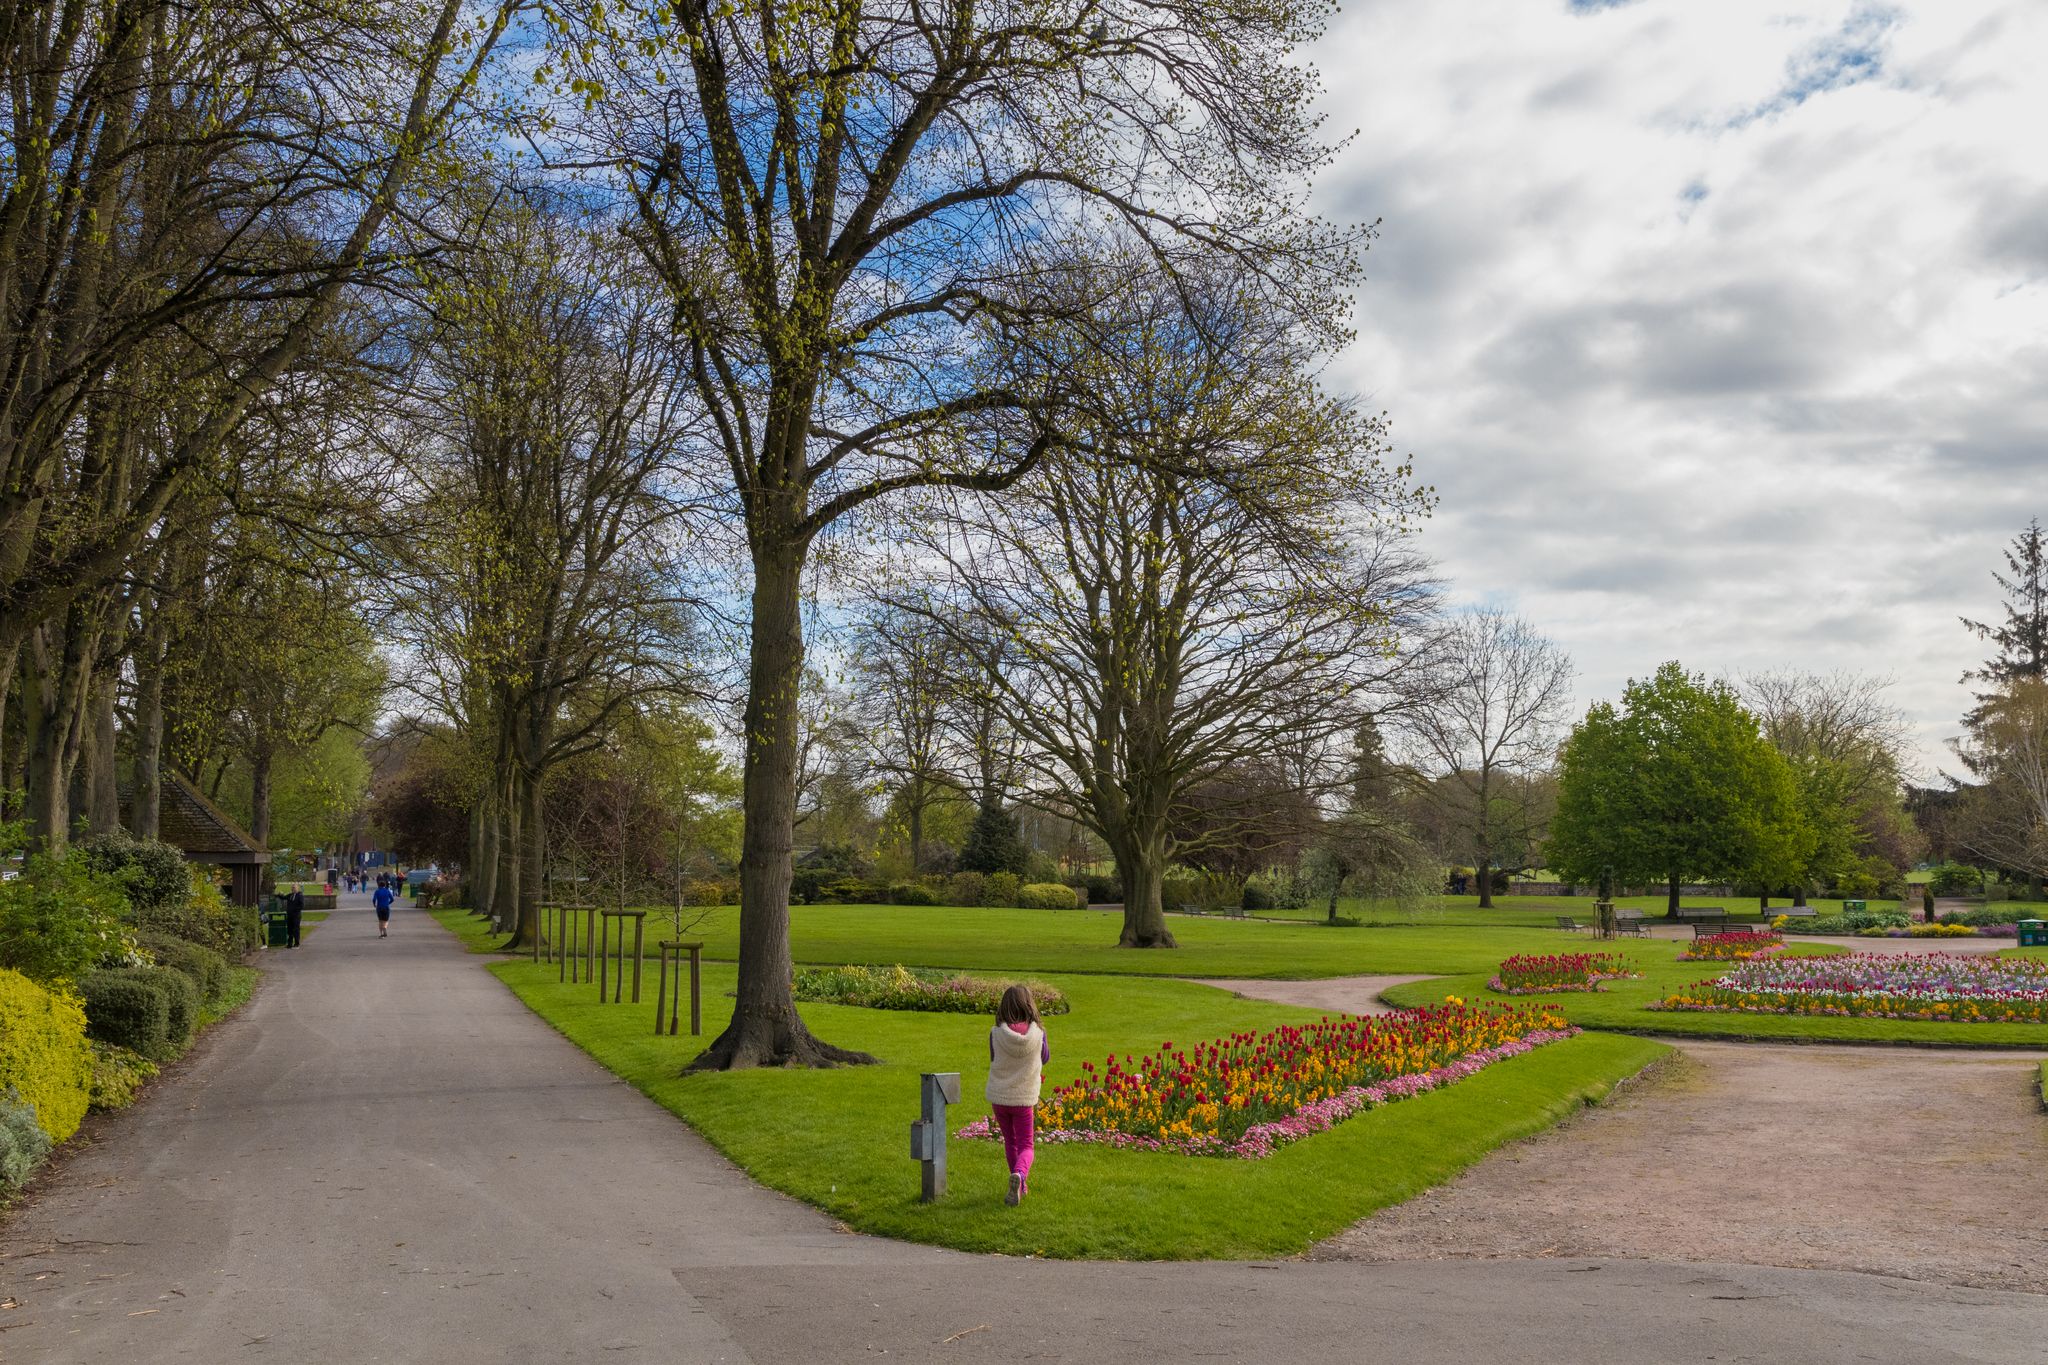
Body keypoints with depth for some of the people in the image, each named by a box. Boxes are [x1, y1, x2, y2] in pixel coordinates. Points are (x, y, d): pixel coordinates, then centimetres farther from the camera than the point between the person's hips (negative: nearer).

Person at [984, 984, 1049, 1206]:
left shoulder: (996, 1034, -13)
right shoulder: (1038, 1034, -13)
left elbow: (994, 1062, 1)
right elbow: (1045, 1058, 7)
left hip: (998, 1096, 1)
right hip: (1024, 1098, -1)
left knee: (1010, 1142, 21)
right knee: (1025, 1146, 9)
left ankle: (1021, 1186, 32)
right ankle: (1019, 1175, -22)